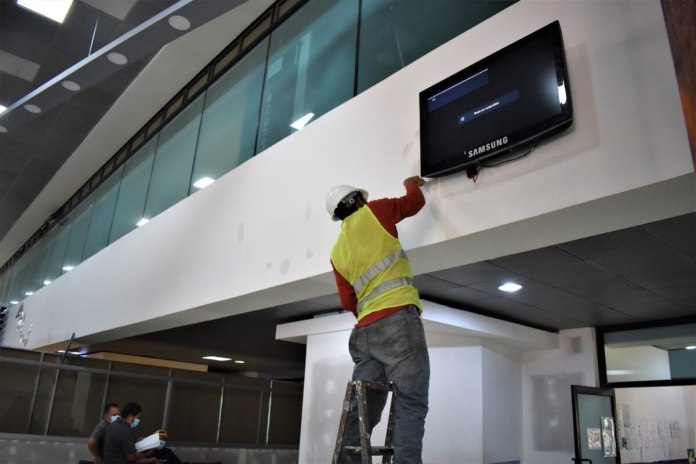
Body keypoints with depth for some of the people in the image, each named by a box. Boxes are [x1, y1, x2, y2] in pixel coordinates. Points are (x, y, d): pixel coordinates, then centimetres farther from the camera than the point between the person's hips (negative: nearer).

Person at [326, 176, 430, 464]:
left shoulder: (337, 251, 20)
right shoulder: (373, 212, 9)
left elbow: (347, 302, 15)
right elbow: (415, 202, 23)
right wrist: (411, 184, 43)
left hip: (364, 331, 6)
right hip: (398, 319, -5)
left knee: (362, 411, 5)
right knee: (411, 406, -8)